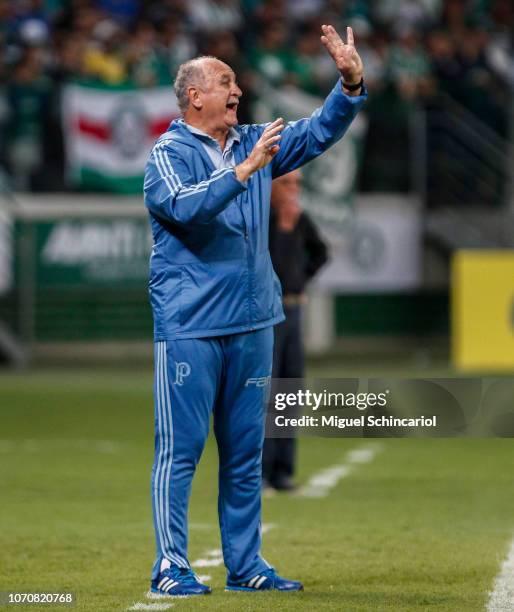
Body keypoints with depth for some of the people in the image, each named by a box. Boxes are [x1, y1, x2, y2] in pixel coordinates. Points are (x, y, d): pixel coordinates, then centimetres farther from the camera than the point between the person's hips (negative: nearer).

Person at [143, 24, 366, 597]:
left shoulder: (254, 143, 13)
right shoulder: (167, 153, -6)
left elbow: (317, 133, 11)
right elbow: (186, 206, -23)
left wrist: (350, 84, -2)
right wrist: (245, 170, -27)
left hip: (252, 323, 7)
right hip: (189, 327, -6)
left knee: (245, 452, 10)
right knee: (181, 450, -5)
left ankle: (245, 566, 16)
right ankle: (171, 568, -3)